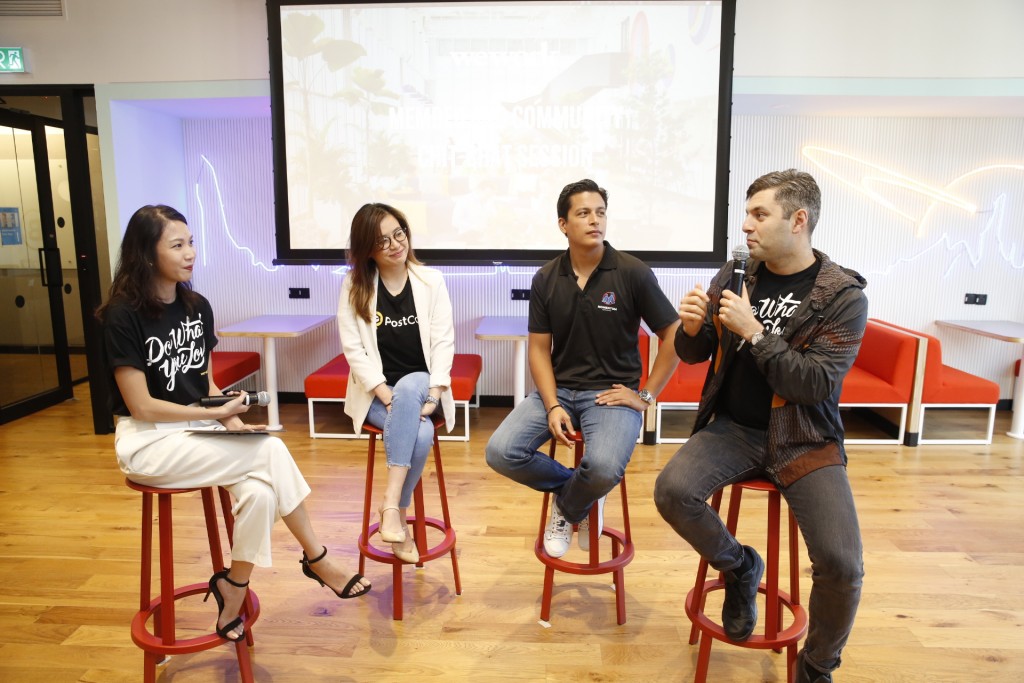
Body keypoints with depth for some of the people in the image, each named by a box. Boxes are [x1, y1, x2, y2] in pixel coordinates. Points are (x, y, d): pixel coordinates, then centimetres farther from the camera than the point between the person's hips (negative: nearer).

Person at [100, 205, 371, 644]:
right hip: (148, 442, -6)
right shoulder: (122, 316, -13)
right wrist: (217, 414, -20)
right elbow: (141, 406, -16)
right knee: (270, 451, -24)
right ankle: (316, 558, -8)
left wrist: (232, 420, -6)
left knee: (260, 491, -22)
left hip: (196, 430, 6)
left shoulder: (197, 306, 6)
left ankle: (234, 593, -2)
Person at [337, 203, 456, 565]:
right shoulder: (354, 286, 1)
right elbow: (353, 347, -6)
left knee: (409, 387, -35)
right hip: (376, 393, -1)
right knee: (420, 432, -31)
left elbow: (444, 341, -6)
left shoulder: (431, 280, 1)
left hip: (421, 385, 1)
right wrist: (383, 392, -19)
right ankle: (399, 513, -15)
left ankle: (391, 503, -28)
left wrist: (433, 393, -19)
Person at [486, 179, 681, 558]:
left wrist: (645, 395, -6)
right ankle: (579, 491, 10)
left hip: (613, 392, -3)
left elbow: (674, 335, -3)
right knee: (500, 452, -17)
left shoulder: (633, 273, -7)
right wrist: (553, 406, -10)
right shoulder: (546, 279, 3)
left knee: (603, 466, -32)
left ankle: (568, 508, 6)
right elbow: (539, 348, 3)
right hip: (558, 389, 3)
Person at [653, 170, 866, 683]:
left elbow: (816, 383, -16)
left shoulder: (843, 296, -7)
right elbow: (694, 355, 8)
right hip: (734, 427, 3)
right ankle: (739, 567, 8)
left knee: (841, 565, -18)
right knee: (672, 491, -25)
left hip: (804, 439, -2)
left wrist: (753, 332, -22)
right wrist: (692, 328, -14)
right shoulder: (735, 275, 2)